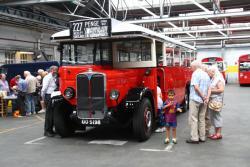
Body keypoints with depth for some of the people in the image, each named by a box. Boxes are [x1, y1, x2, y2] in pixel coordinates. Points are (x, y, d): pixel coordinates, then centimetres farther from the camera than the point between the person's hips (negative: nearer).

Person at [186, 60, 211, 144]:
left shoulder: (195, 73, -10)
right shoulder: (206, 74, 14)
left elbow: (196, 87, -19)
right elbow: (208, 88, 11)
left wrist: (203, 96, -13)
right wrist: (205, 97, 3)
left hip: (195, 99, -7)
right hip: (203, 100, 8)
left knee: (193, 119, -2)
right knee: (202, 119, 13)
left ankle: (194, 138, -3)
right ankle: (202, 137, 17)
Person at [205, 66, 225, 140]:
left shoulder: (219, 79, -9)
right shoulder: (212, 79, 14)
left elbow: (221, 89, -17)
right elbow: (210, 89, 6)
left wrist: (212, 90, -9)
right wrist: (207, 98, -8)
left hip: (217, 100, -8)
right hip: (212, 100, 8)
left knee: (217, 115, -4)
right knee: (213, 116, 10)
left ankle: (219, 134, 3)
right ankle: (216, 133, 18)